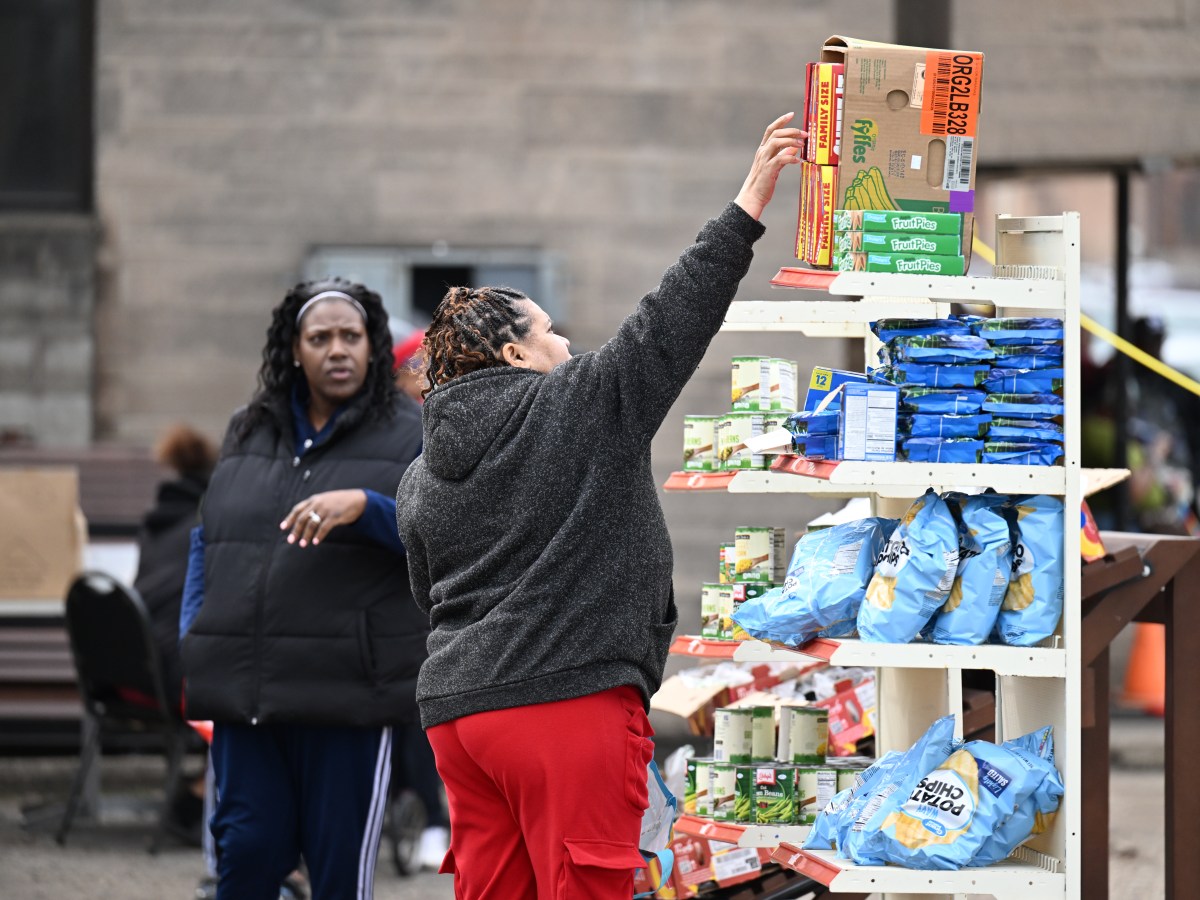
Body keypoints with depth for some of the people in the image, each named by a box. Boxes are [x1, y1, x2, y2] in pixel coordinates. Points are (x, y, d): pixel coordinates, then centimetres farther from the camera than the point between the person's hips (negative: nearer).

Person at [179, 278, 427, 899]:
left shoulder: (409, 436, 3)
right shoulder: (247, 432, 16)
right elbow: (208, 542, 20)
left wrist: (363, 505, -24)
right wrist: (195, 646, 9)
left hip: (348, 691, -3)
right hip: (244, 687, 4)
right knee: (246, 848, 2)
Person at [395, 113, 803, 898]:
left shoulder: (421, 479, 15)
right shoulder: (576, 405, -4)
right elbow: (668, 327, -6)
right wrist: (747, 210, -3)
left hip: (459, 708, 7)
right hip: (570, 700, -7)